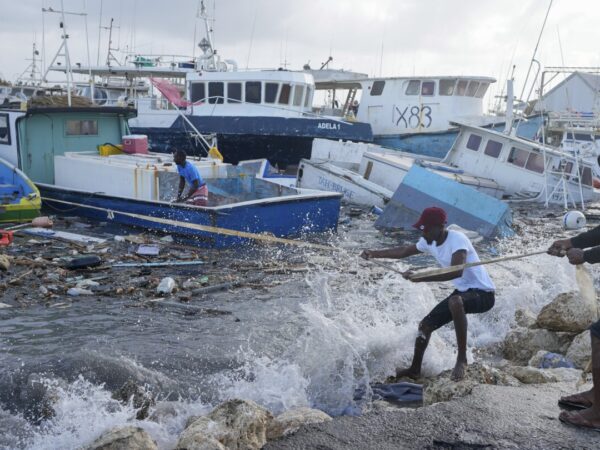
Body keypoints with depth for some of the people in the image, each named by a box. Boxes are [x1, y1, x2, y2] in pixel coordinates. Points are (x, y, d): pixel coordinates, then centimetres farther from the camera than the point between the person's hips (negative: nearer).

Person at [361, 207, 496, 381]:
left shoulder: (457, 239, -26)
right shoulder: (429, 242, 0)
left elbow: (456, 272, -41)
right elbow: (404, 251, 17)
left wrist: (419, 278, -42)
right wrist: (375, 253, 8)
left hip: (483, 293, -9)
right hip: (462, 291, 9)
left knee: (455, 301, -40)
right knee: (426, 324, 9)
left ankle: (462, 358, -26)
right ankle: (414, 370, 30)